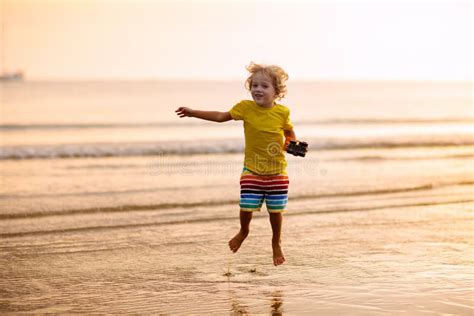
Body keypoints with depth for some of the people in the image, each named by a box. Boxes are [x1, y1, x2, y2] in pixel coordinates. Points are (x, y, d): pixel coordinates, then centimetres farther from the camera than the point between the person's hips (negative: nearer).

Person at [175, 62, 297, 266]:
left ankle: (276, 243, 32)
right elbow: (221, 117, 5)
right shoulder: (245, 107, -7)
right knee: (246, 207, -5)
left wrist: (293, 143, -12)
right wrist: (193, 113, 5)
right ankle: (243, 232, 30)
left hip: (277, 172, 0)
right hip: (252, 171, 0)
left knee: (275, 210, 6)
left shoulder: (282, 112, -8)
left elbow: (290, 133, 10)